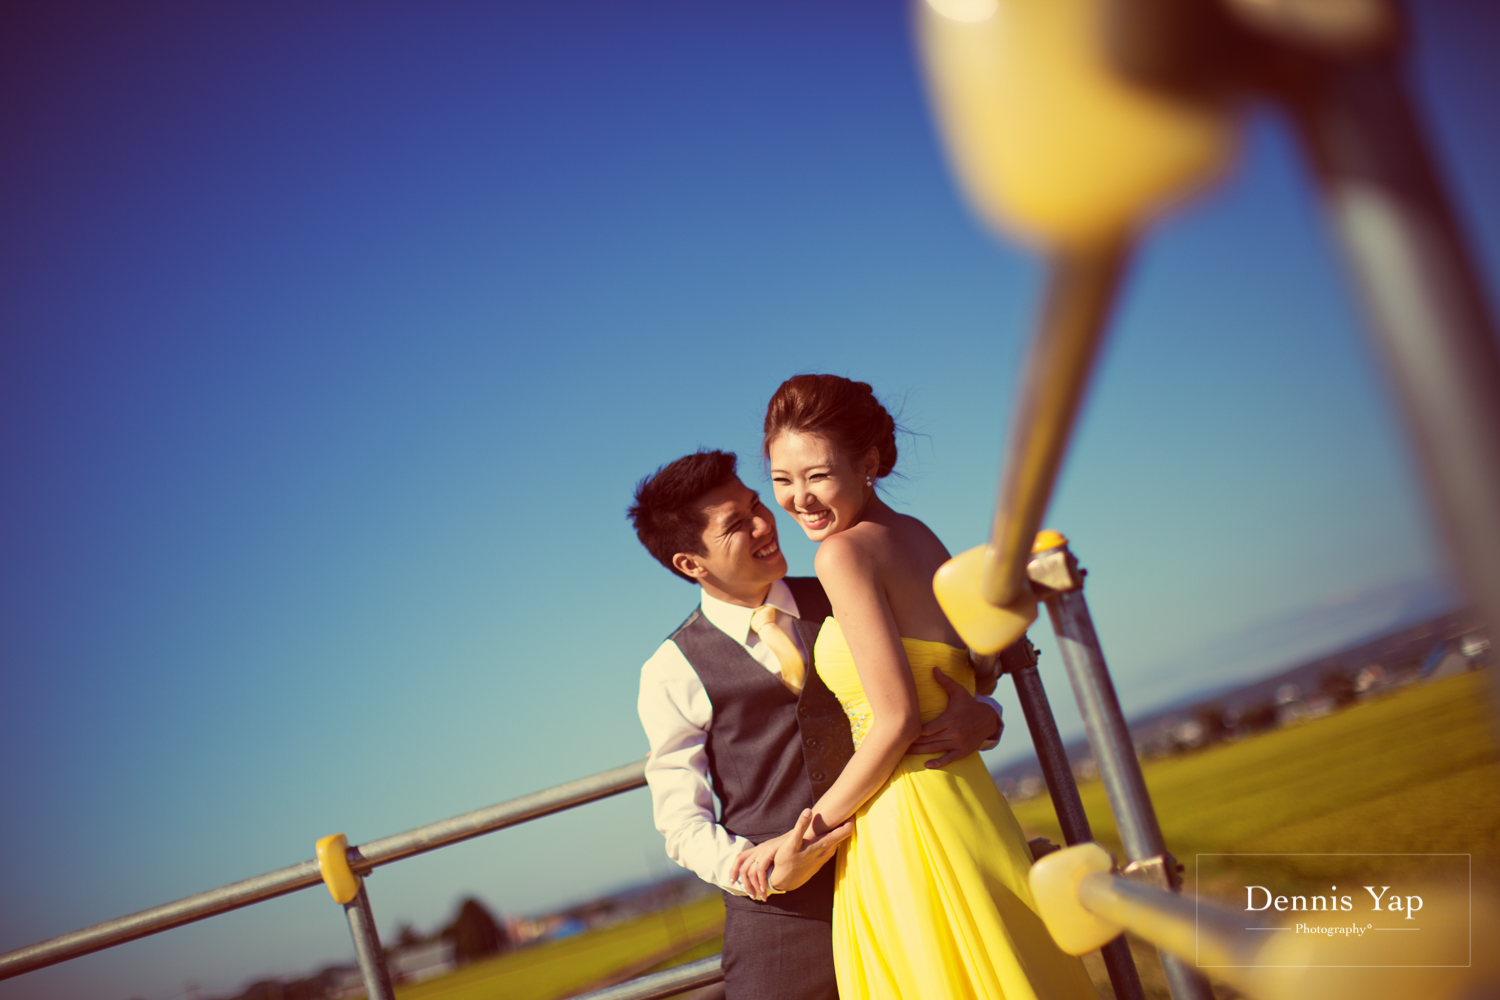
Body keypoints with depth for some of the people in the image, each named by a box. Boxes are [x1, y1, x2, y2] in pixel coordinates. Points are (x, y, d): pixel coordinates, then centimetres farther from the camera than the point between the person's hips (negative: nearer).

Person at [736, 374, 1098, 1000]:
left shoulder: (846, 553, -13)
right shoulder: (916, 534, 11)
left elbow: (897, 721, -16)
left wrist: (810, 832, -7)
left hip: (906, 827, -8)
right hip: (962, 801, 8)